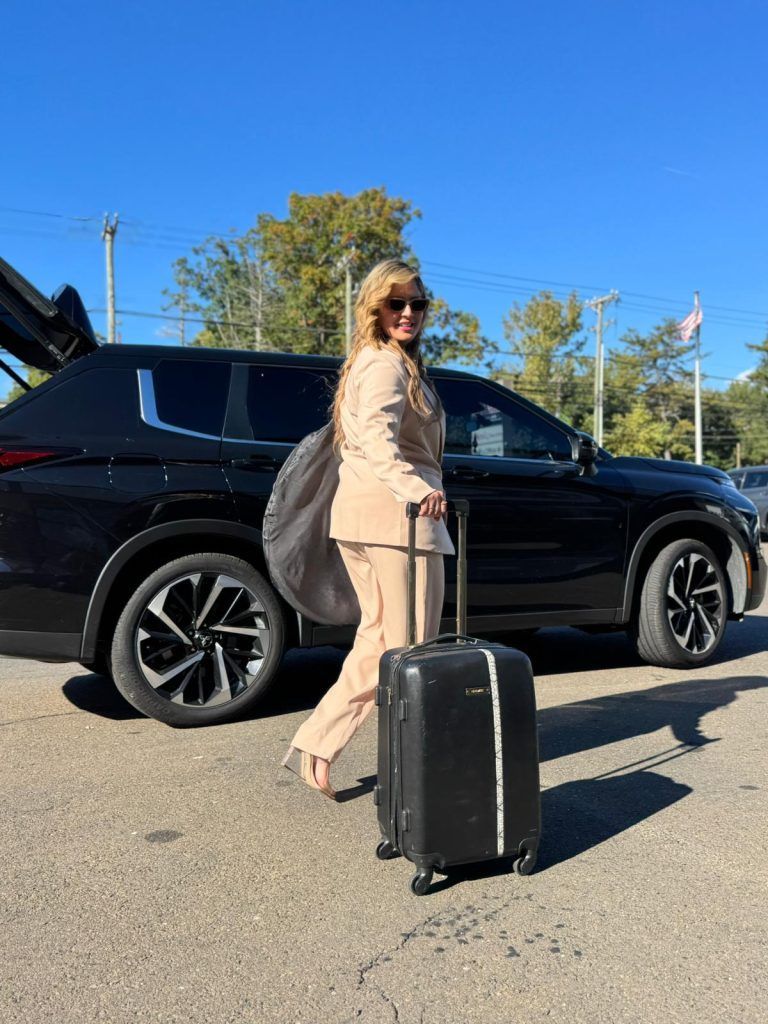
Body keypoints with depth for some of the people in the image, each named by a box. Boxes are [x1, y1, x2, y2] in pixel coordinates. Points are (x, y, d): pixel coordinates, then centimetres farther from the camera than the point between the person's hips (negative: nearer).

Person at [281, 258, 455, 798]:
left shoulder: (371, 362, 24)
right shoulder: (389, 365, -9)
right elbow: (378, 440, -28)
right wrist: (416, 489, -44)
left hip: (359, 512, 10)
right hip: (395, 514, -10)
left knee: (377, 642, 14)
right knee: (411, 648, 1)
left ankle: (314, 746, 11)